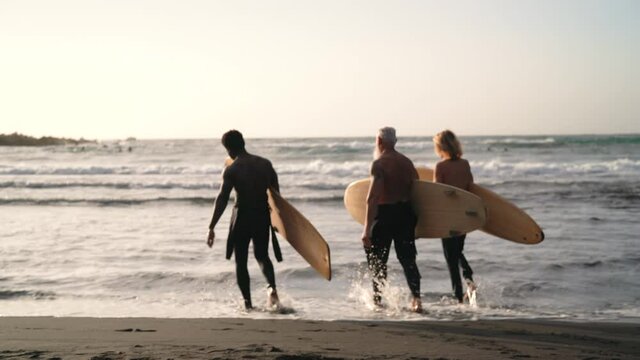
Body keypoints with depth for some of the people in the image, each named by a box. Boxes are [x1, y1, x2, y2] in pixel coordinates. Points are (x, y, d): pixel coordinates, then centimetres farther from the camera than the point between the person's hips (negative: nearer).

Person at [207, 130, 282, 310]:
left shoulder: (231, 170, -10)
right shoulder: (265, 164, 1)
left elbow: (222, 200, -14)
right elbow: (276, 194, 5)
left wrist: (211, 228, -12)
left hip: (242, 217, -3)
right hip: (263, 216, 3)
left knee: (241, 261, 11)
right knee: (262, 255, 21)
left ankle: (248, 302, 7)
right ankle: (272, 286, -5)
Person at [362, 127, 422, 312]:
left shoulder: (379, 163, -13)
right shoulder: (407, 162, 9)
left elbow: (373, 197, -19)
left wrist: (367, 229, -20)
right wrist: (414, 220, 20)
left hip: (385, 213, -6)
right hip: (406, 212, 6)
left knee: (377, 261, 8)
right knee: (408, 259, 11)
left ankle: (378, 301, 12)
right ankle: (416, 298, 0)